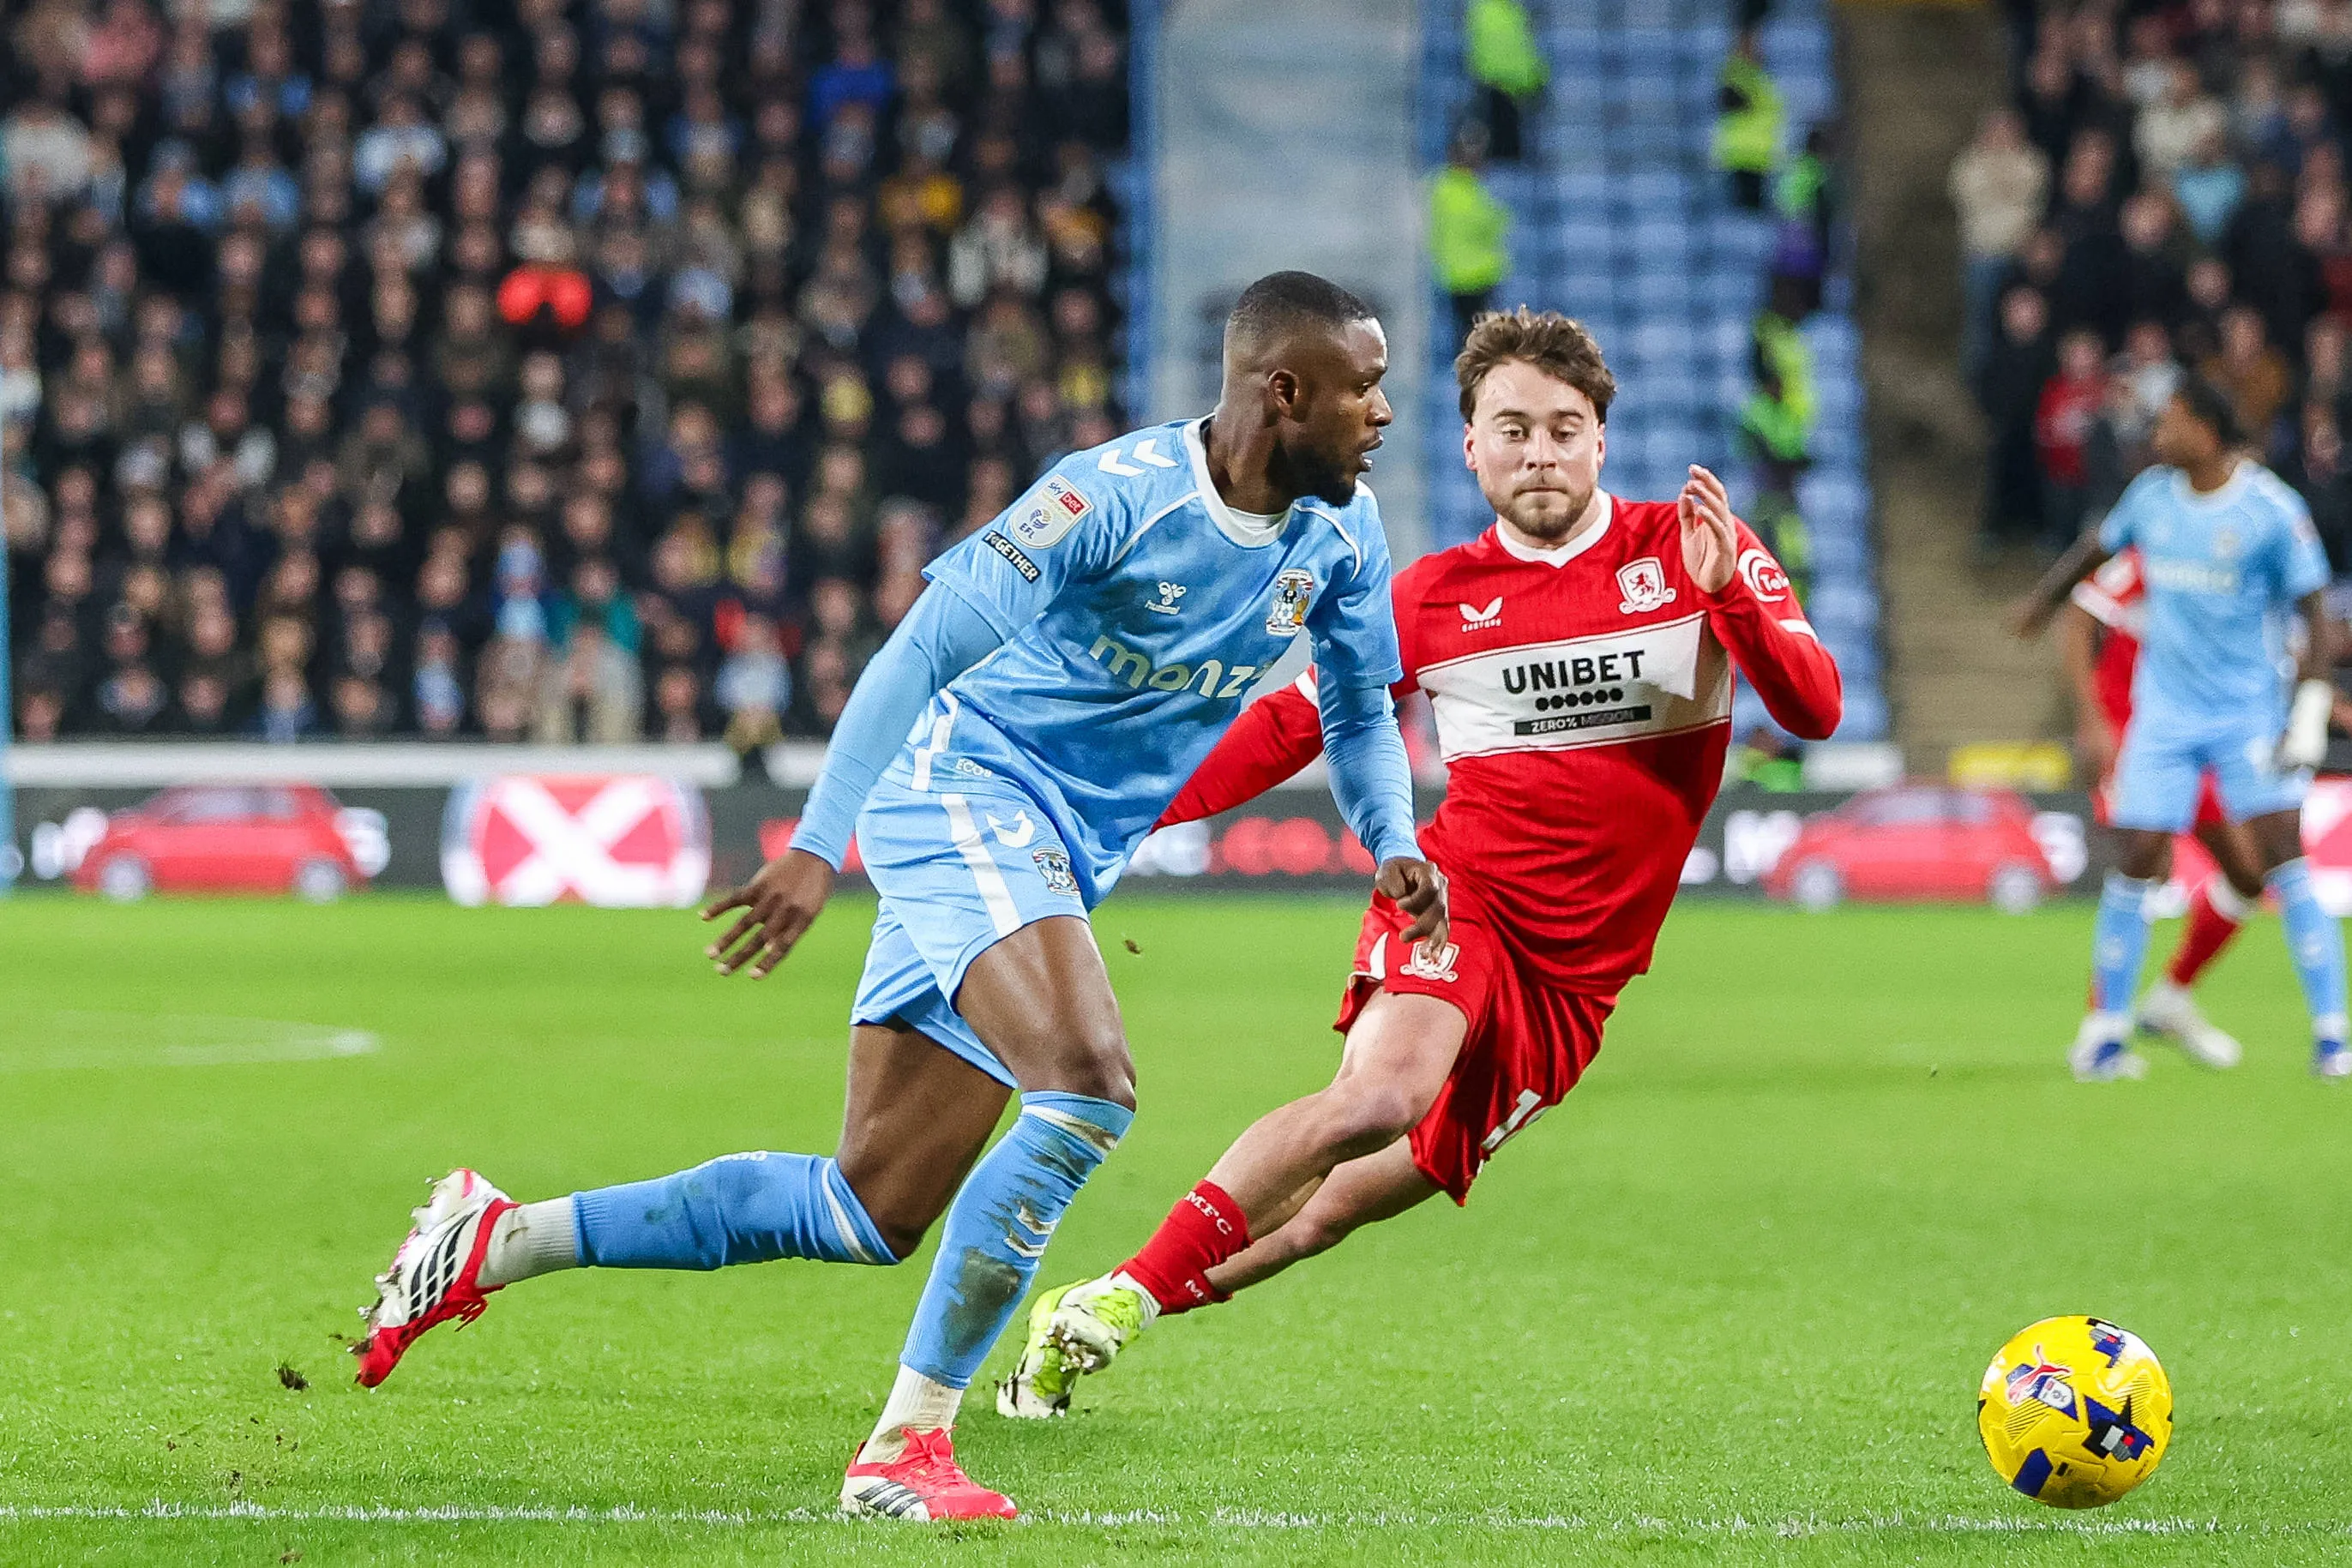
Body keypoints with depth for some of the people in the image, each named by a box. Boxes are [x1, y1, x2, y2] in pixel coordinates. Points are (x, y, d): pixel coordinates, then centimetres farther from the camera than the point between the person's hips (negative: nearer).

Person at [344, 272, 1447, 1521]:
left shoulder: (1339, 535, 3)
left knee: (868, 1214, 6)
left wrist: (1393, 848, -2)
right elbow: (926, 644, -18)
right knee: (1088, 1084, -31)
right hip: (968, 797, -8)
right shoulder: (1117, 493, -19)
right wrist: (818, 847, -22)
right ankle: (902, 1449, -24)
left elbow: (1358, 715, 18)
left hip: (1055, 871, 8)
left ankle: (497, 1241, 19)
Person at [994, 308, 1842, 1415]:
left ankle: (1079, 1327, 14)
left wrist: (1729, 594, -24)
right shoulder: (1435, 596, 5)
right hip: (1464, 889, -1)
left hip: (1578, 967, 1)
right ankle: (1121, 1296, -22)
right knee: (1382, 1092, -32)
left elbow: (1814, 710, -7)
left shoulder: (1691, 550, 2)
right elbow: (1290, 722, 14)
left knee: (1342, 1206, 0)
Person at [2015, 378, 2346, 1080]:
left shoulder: (2271, 510, -10)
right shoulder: (2152, 494, 3)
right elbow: (2098, 547, 24)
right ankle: (2105, 1029, 11)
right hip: (2163, 711, 3)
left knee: (2284, 856, -13)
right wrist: (2045, 596, 34)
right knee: (2136, 859, -3)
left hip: (2250, 712, -3)